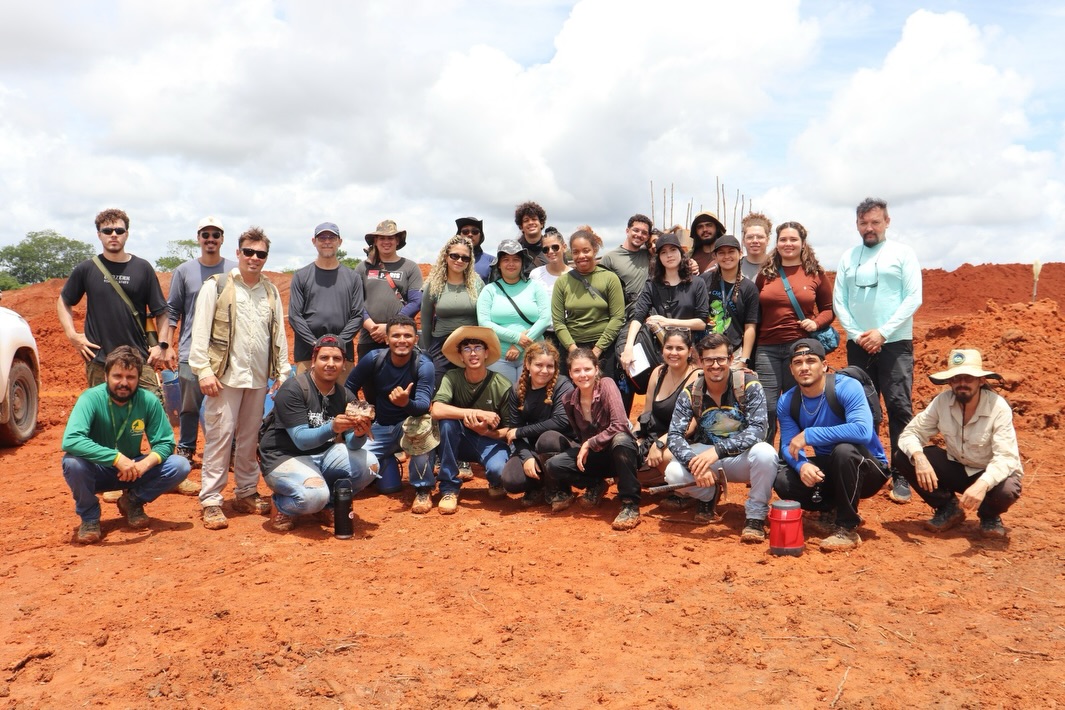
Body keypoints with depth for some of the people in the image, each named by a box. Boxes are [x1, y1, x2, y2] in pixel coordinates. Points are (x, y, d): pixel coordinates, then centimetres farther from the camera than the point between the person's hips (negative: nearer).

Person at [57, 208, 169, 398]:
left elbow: (160, 311, 7)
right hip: (99, 361, 1)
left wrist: (162, 344, -4)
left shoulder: (143, 268, 5)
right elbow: (63, 302, 17)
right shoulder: (86, 269, 6)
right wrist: (72, 335, 4)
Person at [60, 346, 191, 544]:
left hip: (132, 472, 2)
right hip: (97, 472, -2)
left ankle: (133, 501, 7)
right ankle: (89, 517, -6)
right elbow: (70, 440, -36)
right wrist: (117, 458, -43)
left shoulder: (149, 401, -14)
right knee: (72, 462, -35)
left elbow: (165, 443, -10)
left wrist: (144, 464, -31)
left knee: (180, 466, -20)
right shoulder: (91, 398, -22)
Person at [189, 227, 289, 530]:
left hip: (259, 377, 5)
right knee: (220, 435, -5)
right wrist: (203, 370, -12)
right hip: (226, 376, -4)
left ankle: (246, 493, 23)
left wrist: (282, 371, 9)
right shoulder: (216, 286, -1)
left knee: (250, 437, 12)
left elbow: (279, 334, 14)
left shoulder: (271, 291, 13)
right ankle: (211, 501, 2)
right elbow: (201, 331, -5)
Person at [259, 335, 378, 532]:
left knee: (369, 464, -16)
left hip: (322, 455, 6)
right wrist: (332, 428, -42)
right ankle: (282, 506, 2)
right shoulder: (293, 389, -16)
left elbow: (352, 445, -7)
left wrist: (359, 434, -32)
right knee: (315, 495, -33)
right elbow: (301, 439, -24)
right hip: (284, 458, -6)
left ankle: (330, 502, 9)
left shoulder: (345, 397, 1)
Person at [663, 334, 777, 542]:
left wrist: (718, 450, -38)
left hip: (742, 458, -2)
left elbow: (757, 429, -25)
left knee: (765, 453, -36)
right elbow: (675, 436, -16)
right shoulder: (690, 393, -9)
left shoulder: (749, 385, -15)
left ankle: (756, 517, -13)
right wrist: (695, 464, -37)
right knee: (673, 473, -26)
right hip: (708, 456, 2)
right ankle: (709, 495, 9)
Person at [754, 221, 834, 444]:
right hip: (767, 348, 1)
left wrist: (816, 323, -9)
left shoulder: (815, 273, 5)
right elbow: (755, 312, 10)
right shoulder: (765, 274, 8)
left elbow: (828, 309, 12)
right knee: (766, 407, -2)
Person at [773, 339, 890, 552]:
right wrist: (801, 465, -32)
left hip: (868, 470, -4)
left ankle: (847, 529, -20)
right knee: (783, 481, -21)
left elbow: (863, 431, -37)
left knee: (843, 449, -37)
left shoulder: (846, 387, -22)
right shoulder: (787, 402, -5)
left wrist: (809, 435, -35)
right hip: (829, 469, 5)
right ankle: (832, 511, 7)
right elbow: (787, 446, -8)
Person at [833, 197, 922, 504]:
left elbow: (913, 298, -6)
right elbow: (838, 301, 6)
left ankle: (901, 476, -1)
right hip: (858, 344, 3)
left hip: (894, 344, -3)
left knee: (899, 408, -7)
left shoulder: (903, 254, 2)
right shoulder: (848, 257, 10)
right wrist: (856, 334, -7)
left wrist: (883, 332, -13)